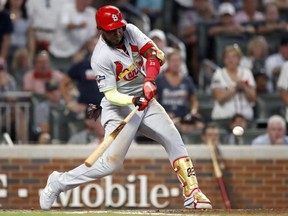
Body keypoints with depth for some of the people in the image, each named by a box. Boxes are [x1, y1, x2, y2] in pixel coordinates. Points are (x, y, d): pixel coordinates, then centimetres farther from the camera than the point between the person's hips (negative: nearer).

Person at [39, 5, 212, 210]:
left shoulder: (131, 31, -6)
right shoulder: (101, 57, -23)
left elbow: (155, 54, -12)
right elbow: (111, 94, -22)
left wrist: (149, 80, -29)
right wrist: (134, 101, -40)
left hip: (145, 99, 6)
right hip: (120, 107, -6)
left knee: (174, 140, -5)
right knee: (112, 162, -13)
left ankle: (192, 194, -2)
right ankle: (59, 182, 0)